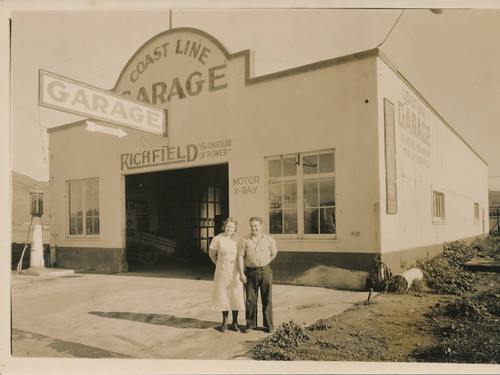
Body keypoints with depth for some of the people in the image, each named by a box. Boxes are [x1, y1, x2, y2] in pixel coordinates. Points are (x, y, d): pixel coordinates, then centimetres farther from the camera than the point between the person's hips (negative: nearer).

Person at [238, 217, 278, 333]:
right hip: (250, 273, 0)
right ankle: (250, 325, 18)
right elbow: (240, 256, -2)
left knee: (267, 300, 6)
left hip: (265, 271, 0)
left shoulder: (269, 240, 3)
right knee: (250, 300, 4)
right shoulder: (244, 240, 1)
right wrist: (241, 273, -10)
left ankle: (269, 325, 18)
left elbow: (273, 254, 18)